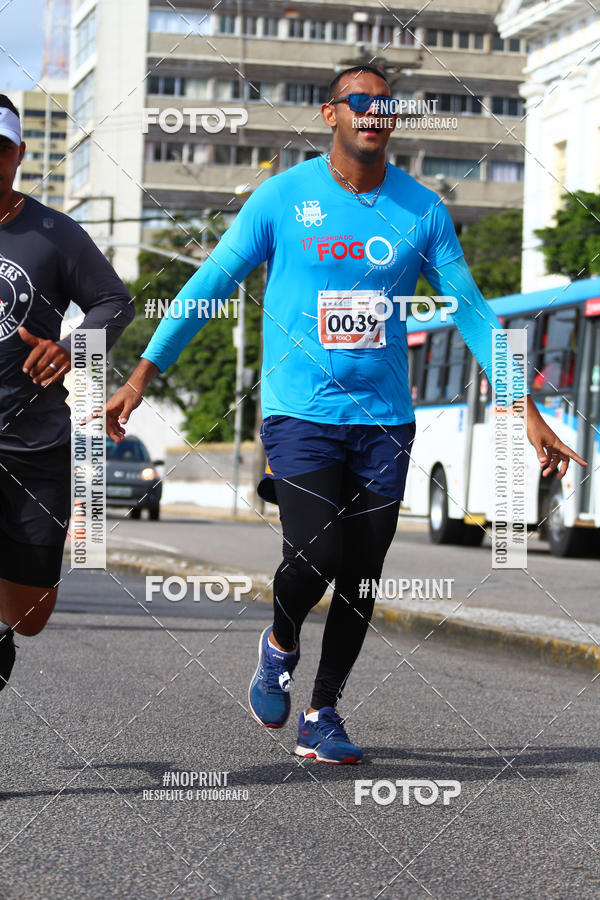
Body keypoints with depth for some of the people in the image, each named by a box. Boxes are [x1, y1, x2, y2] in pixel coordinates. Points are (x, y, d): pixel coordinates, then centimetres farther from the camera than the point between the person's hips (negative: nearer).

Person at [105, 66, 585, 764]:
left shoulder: (421, 210, 4)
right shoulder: (282, 197, -2)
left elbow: (470, 310, 8)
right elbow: (210, 285, 2)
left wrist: (527, 410, 4)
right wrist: (143, 375, -3)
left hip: (385, 421, 3)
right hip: (300, 413, -3)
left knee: (360, 579, 3)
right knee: (315, 556, -17)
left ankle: (323, 715, 19)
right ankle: (280, 643, 16)